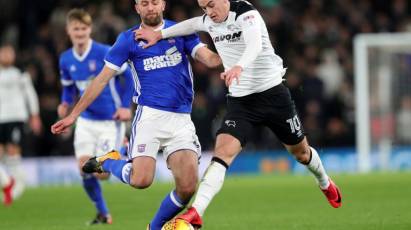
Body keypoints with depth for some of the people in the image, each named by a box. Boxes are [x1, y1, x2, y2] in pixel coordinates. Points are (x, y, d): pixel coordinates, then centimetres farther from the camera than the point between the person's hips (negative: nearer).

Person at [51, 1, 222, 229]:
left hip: (181, 118, 2)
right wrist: (74, 114, 7)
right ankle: (107, 162, 13)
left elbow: (210, 59, -2)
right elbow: (103, 78, 8)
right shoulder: (128, 39, 7)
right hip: (150, 114, -2)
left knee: (187, 187, -10)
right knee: (141, 180, -20)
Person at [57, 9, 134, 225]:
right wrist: (65, 103, -5)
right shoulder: (66, 59, 1)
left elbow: (128, 76, -8)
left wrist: (125, 106, -12)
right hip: (86, 121, 5)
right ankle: (103, 213, 12)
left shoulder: (105, 53, -16)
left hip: (110, 121, -5)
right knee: (85, 169, -8)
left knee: (102, 173, -8)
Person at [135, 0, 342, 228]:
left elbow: (255, 44, -38)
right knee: (222, 151, -19)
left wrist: (239, 66, -57)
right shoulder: (210, 21, 1)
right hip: (239, 100, 4)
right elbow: (191, 24, 26)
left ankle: (325, 183, 48)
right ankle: (195, 213, -29)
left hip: (272, 94, -4)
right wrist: (159, 34, 18)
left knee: (300, 151, 15)